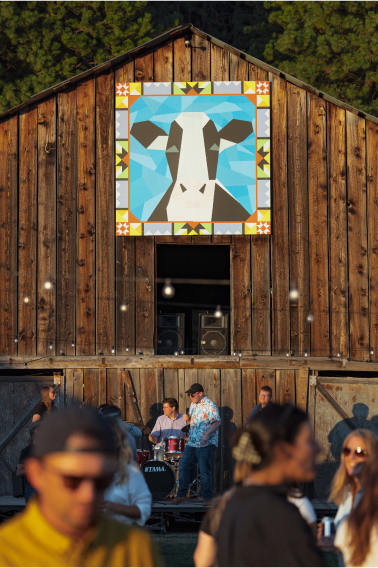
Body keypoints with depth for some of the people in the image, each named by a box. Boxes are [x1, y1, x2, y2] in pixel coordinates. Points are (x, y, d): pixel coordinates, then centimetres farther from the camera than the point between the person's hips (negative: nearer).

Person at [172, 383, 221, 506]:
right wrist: (188, 419, 3)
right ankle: (181, 495, 14)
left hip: (205, 445, -8)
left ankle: (208, 498, 3)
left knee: (204, 471, -6)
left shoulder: (209, 405, -10)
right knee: (183, 467, 4)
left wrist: (207, 435, -28)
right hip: (192, 444, 8)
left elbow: (217, 422, -17)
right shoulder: (193, 405, 16)